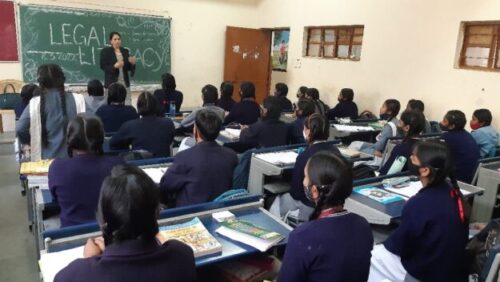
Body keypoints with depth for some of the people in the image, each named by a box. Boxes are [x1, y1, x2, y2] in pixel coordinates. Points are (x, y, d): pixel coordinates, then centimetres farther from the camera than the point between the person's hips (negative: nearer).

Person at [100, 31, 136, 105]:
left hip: (125, 83, 4)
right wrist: (114, 66, -21)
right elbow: (103, 66, -5)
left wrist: (132, 63, -8)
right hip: (112, 84, -4)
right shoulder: (105, 51, 0)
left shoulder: (125, 51, 11)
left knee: (128, 105, -1)